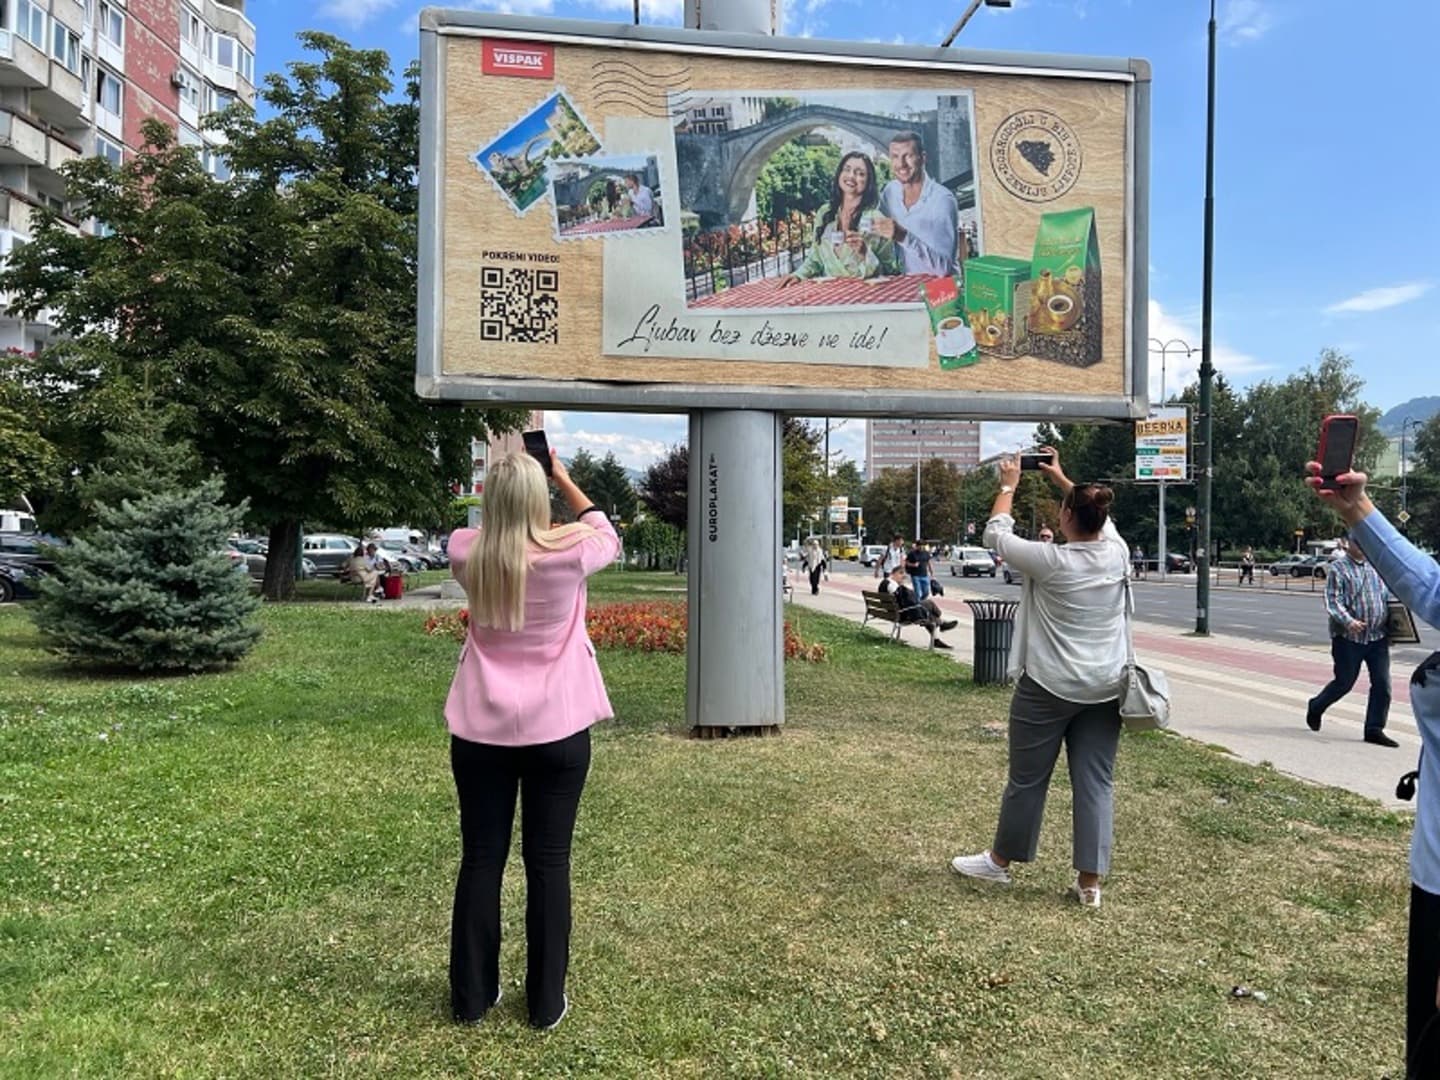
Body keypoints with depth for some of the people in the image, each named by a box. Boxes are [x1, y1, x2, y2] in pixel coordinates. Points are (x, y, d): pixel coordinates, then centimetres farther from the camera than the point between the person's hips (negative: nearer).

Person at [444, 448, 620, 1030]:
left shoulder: (464, 552, -7)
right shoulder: (570, 552, -12)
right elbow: (607, 533, 11)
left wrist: (504, 476, 17)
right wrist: (562, 476, 15)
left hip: (480, 730, 2)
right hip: (557, 729, -2)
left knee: (481, 860, 13)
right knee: (549, 863, 8)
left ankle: (472, 996, 25)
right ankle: (546, 1002, 20)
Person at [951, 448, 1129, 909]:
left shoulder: (1051, 561, -16)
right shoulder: (1118, 554, -1)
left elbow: (996, 534, -2)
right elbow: (1101, 520, 21)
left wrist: (1008, 485, 12)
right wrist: (1063, 479, 30)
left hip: (1049, 687, -5)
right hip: (1104, 690, 5)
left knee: (1027, 778, 9)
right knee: (1096, 782, 7)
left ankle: (999, 861, 25)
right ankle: (1090, 881, 12)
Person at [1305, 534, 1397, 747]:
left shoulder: (1376, 567, 13)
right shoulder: (1338, 568, -6)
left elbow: (1385, 596, 22)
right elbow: (1332, 601, -14)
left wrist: (1391, 619, 7)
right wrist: (1348, 621, -29)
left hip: (1378, 636, 5)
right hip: (1348, 637, -5)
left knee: (1382, 684, -1)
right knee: (1344, 682, 5)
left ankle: (1374, 729, 8)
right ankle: (1315, 708, 30)